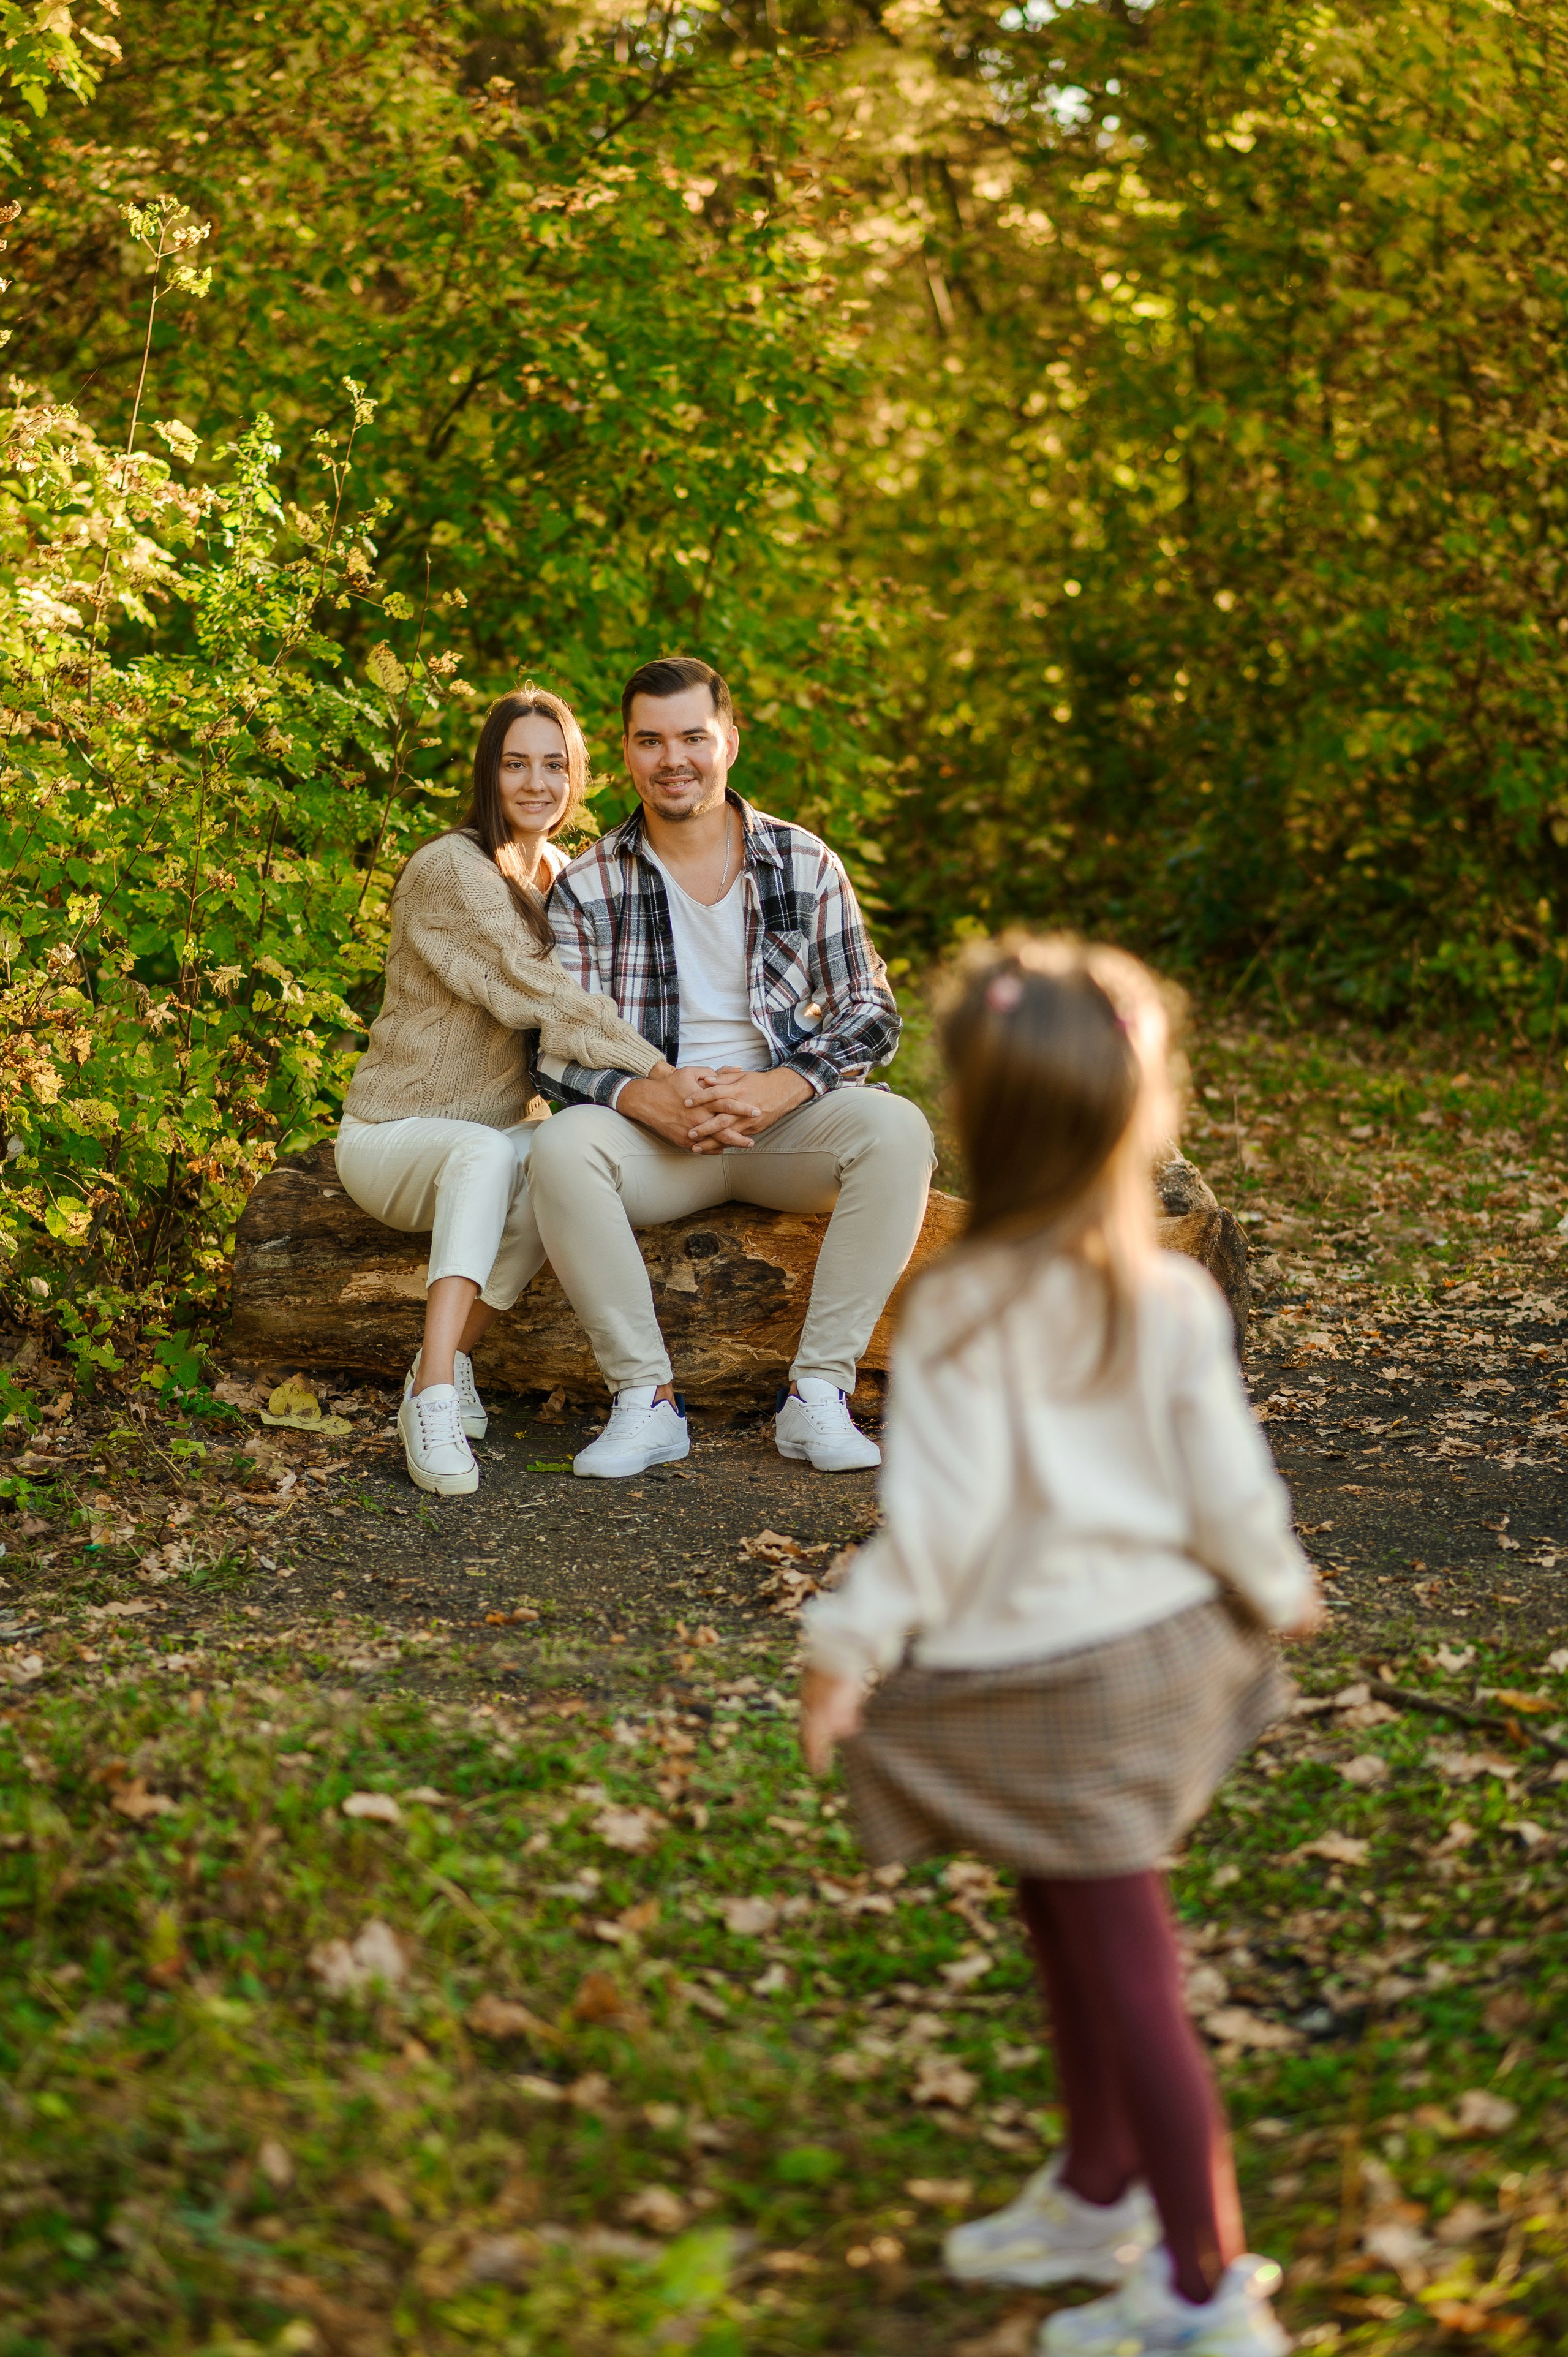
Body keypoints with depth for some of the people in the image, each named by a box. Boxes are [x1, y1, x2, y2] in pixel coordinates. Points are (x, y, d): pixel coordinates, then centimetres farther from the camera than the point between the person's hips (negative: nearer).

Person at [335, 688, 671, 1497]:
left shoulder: (561, 875, 11)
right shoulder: (450, 870, -15)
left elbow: (572, 1009, 14)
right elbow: (536, 993, -26)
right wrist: (659, 1073, -33)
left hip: (498, 1139, 6)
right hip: (393, 1135, -6)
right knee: (487, 1153, -39)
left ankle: (442, 1361, -20)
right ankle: (435, 1398, -43)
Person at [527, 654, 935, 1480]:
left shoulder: (805, 864, 3)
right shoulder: (587, 888, 1)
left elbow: (870, 1014, 1)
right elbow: (557, 1051, -3)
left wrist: (780, 1088, -19)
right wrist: (647, 1098, -25)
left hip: (785, 1115, 1)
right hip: (652, 1130, -1)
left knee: (897, 1131, -29)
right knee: (562, 1149, -32)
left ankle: (817, 1392, -25)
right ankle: (645, 1398, -24)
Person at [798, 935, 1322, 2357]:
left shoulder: (964, 1308, -20)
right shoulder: (1173, 1299, -6)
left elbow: (942, 1506, -19)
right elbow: (1227, 1486, -1)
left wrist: (850, 1644, -10)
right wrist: (1278, 1591, 17)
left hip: (1042, 1678, -6)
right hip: (1157, 1640, 6)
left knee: (1126, 1975, 3)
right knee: (1081, 1936, 25)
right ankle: (1099, 2192, 43)